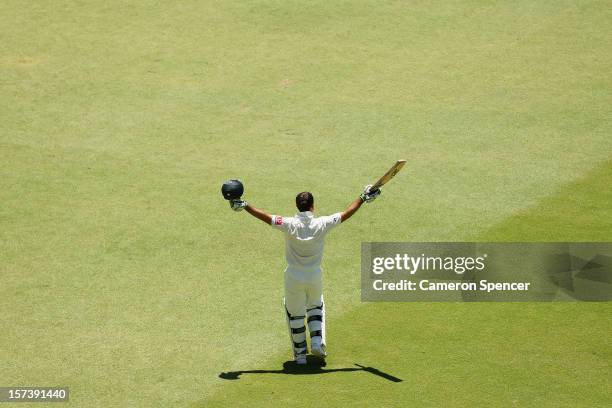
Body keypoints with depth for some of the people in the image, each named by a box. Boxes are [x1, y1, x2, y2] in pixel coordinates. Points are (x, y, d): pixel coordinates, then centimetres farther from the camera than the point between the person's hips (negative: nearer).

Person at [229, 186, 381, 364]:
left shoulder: (290, 224, -17)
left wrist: (244, 206, -10)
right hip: (315, 277, 1)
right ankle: (317, 342, 10)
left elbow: (265, 217, -17)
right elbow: (346, 214, -4)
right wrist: (363, 198, 9)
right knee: (316, 307, 27)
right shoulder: (322, 224, -13)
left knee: (295, 314, 15)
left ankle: (300, 353, 19)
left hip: (293, 278, -1)